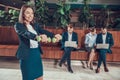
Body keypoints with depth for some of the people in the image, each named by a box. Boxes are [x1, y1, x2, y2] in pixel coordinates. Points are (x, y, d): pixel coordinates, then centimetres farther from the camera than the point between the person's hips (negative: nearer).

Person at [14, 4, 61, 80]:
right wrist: (38, 36, -49)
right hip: (26, 55, -5)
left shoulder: (35, 25, 8)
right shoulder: (18, 25, -9)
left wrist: (54, 35, -28)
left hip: (37, 53, 5)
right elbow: (26, 33, -29)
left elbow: (44, 31, -8)